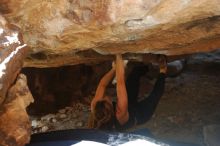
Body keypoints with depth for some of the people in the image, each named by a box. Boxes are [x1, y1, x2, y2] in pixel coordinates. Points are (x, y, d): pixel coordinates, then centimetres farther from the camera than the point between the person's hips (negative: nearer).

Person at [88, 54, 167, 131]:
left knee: (136, 70, 7)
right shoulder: (120, 116, -50)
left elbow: (102, 85, -22)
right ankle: (162, 72, 38)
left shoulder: (96, 109, -37)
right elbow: (120, 82, -50)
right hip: (139, 115, -5)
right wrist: (119, 58, -46)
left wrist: (114, 68, -20)